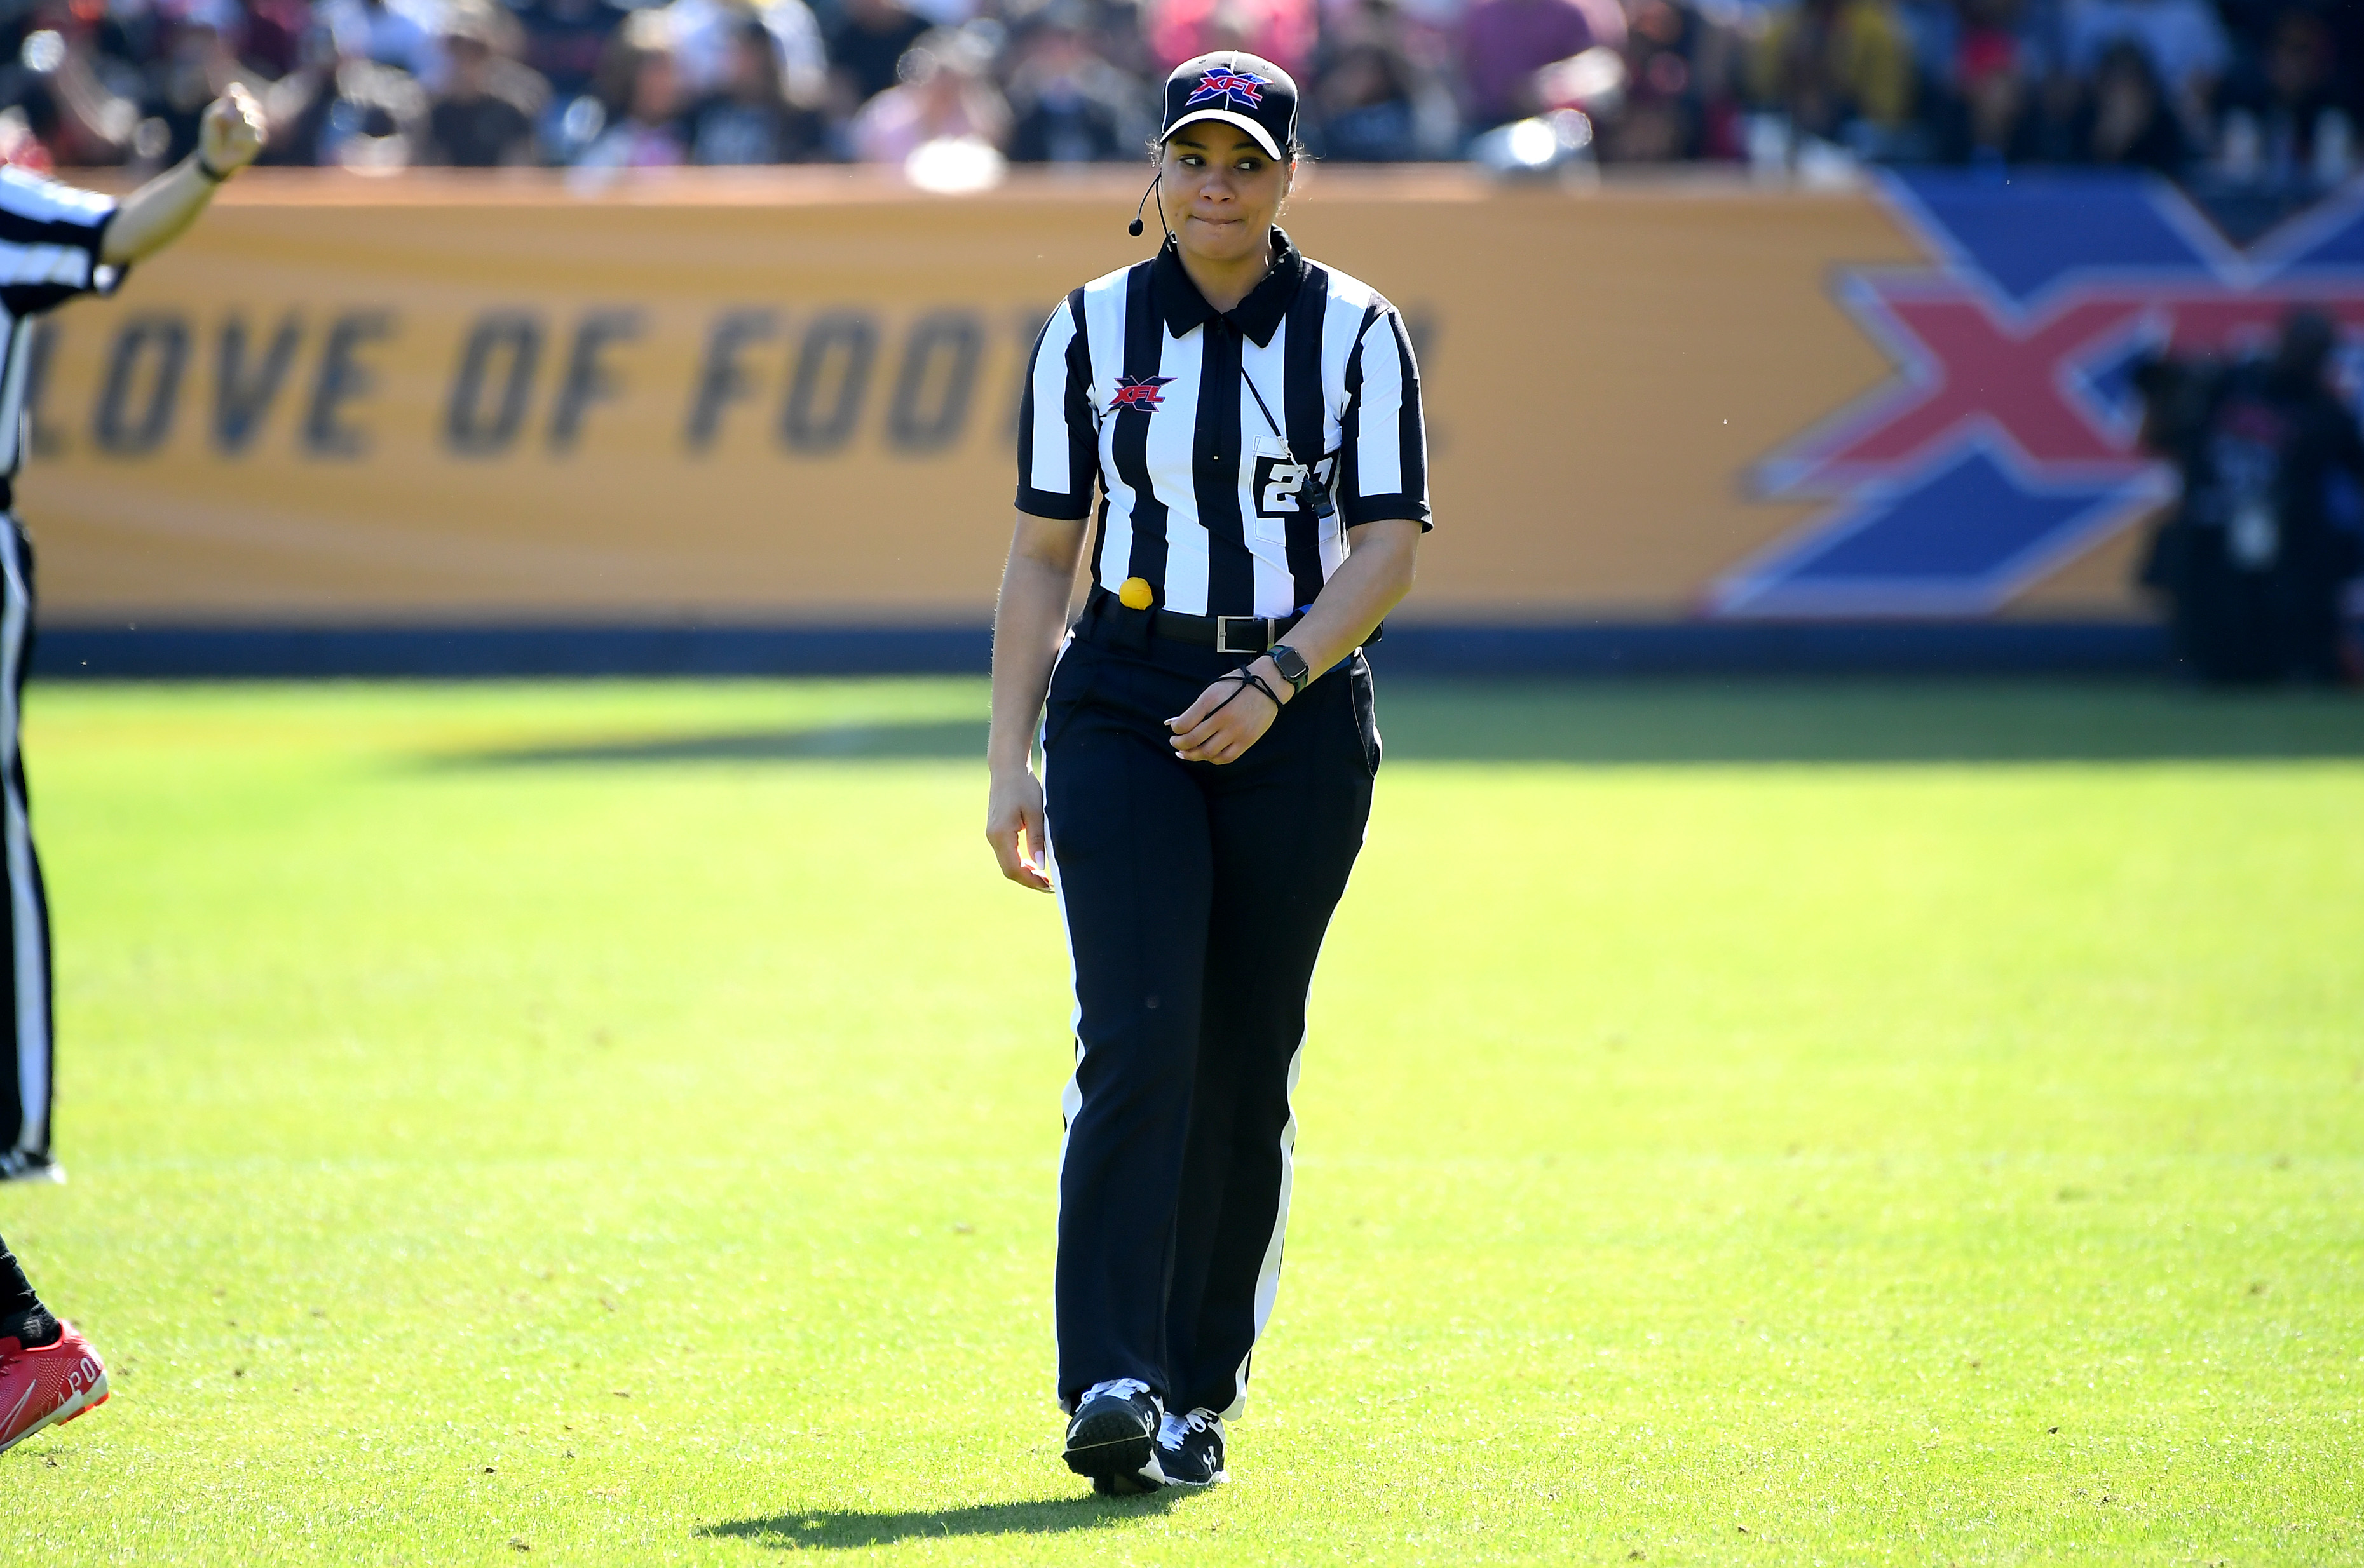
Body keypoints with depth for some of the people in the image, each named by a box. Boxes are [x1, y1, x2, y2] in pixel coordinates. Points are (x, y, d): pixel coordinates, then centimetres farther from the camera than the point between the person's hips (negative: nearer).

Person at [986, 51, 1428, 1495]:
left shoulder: (1358, 333, 4)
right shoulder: (1091, 331, 7)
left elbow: (1390, 546, -4)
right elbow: (1041, 558, 9)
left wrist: (1274, 681, -19)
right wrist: (1009, 765, 4)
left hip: (1299, 720, 0)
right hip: (1122, 709, 0)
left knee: (1243, 1070, 2)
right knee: (1139, 1038, -15)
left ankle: (1199, 1396, 12)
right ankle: (1112, 1383, -23)